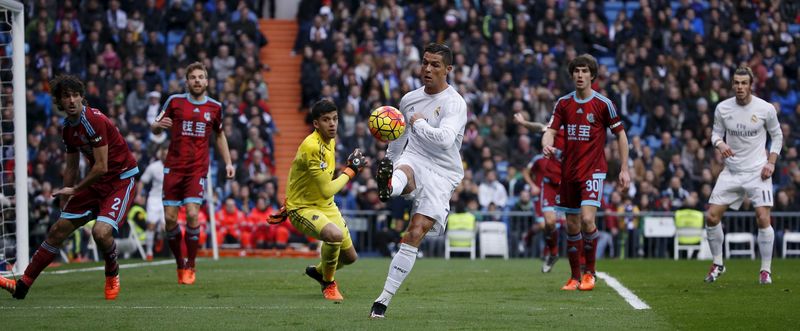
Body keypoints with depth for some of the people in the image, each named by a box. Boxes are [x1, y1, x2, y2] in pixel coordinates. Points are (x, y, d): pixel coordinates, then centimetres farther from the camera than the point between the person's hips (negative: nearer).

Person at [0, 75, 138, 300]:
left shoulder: (94, 121, -22)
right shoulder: (67, 128, 5)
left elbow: (101, 167, -21)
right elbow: (72, 167, 19)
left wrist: (75, 190, -8)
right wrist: (64, 198, 16)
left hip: (121, 179, -8)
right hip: (97, 182, 8)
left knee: (101, 231, -29)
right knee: (58, 229, 4)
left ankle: (112, 274, 4)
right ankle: (22, 286, 11)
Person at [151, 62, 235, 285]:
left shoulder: (215, 107, 7)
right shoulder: (175, 101, 3)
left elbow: (220, 135, 23)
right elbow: (155, 128, 7)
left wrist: (228, 162, 15)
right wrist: (158, 125, -17)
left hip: (198, 169, 0)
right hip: (174, 166, 0)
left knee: (192, 214, -16)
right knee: (170, 218, -4)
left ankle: (190, 267, -3)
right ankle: (179, 264, 15)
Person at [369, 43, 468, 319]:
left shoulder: (454, 103, -7)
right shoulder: (410, 99, 12)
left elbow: (445, 139, -24)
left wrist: (419, 123, -12)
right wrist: (388, 161, 33)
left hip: (441, 174, -4)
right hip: (412, 160, 4)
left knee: (414, 235, -12)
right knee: (401, 172, -36)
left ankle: (384, 299, -10)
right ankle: (388, 187, -76)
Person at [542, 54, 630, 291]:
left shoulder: (603, 104, -3)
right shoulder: (563, 103, 6)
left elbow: (621, 135, 3)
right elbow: (551, 131, 2)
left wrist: (624, 169, 0)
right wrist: (547, 145, -22)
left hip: (593, 169, -4)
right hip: (569, 171, 4)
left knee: (587, 219, -19)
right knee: (572, 225, 6)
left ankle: (590, 272, -3)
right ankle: (575, 276, 17)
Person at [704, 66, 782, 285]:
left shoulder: (766, 109, -6)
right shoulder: (722, 108, -2)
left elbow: (777, 135, 6)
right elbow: (716, 133, 9)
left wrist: (771, 162, -4)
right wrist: (720, 144, -14)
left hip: (757, 172, -2)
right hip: (731, 172, 3)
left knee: (763, 219, -13)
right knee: (712, 217, -4)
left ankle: (766, 270, 0)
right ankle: (717, 264, 15)